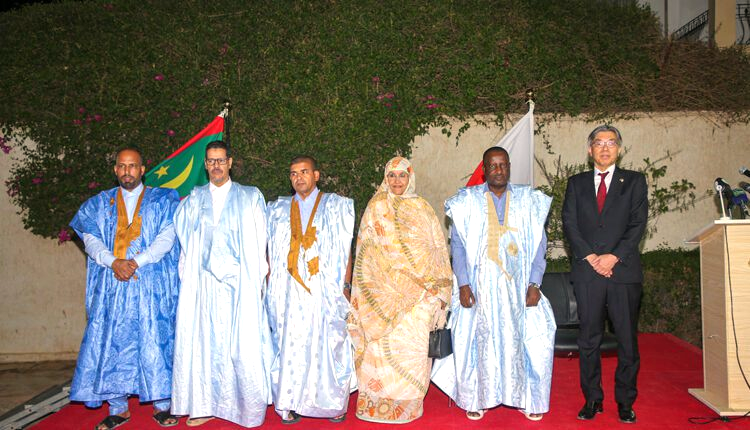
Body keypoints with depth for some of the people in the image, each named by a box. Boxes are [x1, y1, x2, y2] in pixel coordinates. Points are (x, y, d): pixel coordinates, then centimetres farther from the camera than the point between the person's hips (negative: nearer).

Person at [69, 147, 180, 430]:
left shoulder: (162, 200, 8)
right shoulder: (100, 203, 15)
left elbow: (166, 237, -3)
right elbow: (91, 239, 4)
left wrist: (137, 261, -16)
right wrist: (113, 262, -14)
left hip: (150, 283, -2)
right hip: (111, 284, 3)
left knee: (154, 340, -2)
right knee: (111, 341, 2)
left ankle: (161, 405, 8)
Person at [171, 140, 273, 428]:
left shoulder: (249, 197, 6)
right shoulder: (194, 200, 13)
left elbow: (259, 242, 3)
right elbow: (185, 243, 14)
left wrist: (258, 280, -3)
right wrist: (187, 274, 5)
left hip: (239, 282, -2)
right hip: (203, 283, 3)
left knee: (242, 342, -3)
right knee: (204, 341, 3)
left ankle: (248, 406, 8)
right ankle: (207, 404, 13)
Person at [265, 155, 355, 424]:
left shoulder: (336, 206, 7)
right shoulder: (279, 210, 14)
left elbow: (346, 248, 3)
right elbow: (271, 252, 13)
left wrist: (346, 285, -4)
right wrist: (270, 286, 4)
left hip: (326, 290, -2)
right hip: (289, 291, 2)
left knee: (327, 345, 0)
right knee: (291, 345, 2)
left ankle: (333, 402, 13)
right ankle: (291, 403, 12)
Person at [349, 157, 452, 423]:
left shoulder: (422, 208, 12)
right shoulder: (376, 207, 6)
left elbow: (437, 249, 9)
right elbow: (369, 251, 2)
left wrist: (439, 289, 2)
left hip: (418, 290, 2)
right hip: (386, 289, -2)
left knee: (415, 341, -1)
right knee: (388, 342, -4)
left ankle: (408, 401, 12)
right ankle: (383, 401, 8)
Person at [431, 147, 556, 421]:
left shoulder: (528, 200, 7)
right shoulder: (468, 200, 4)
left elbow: (539, 243, 5)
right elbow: (457, 243, 1)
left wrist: (535, 283, -5)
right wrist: (463, 283, -8)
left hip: (518, 285, 1)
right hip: (480, 284, -1)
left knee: (521, 337, 0)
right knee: (480, 337, 3)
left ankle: (526, 398, 17)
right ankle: (477, 398, 17)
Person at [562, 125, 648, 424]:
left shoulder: (634, 181, 10)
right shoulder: (577, 183, 14)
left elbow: (638, 223, 0)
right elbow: (569, 223, 4)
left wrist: (614, 256, -11)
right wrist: (590, 257, -8)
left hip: (624, 269, -1)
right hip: (587, 271, 1)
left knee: (627, 338, 4)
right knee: (589, 339, 5)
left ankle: (625, 402, 16)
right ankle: (592, 399, 15)